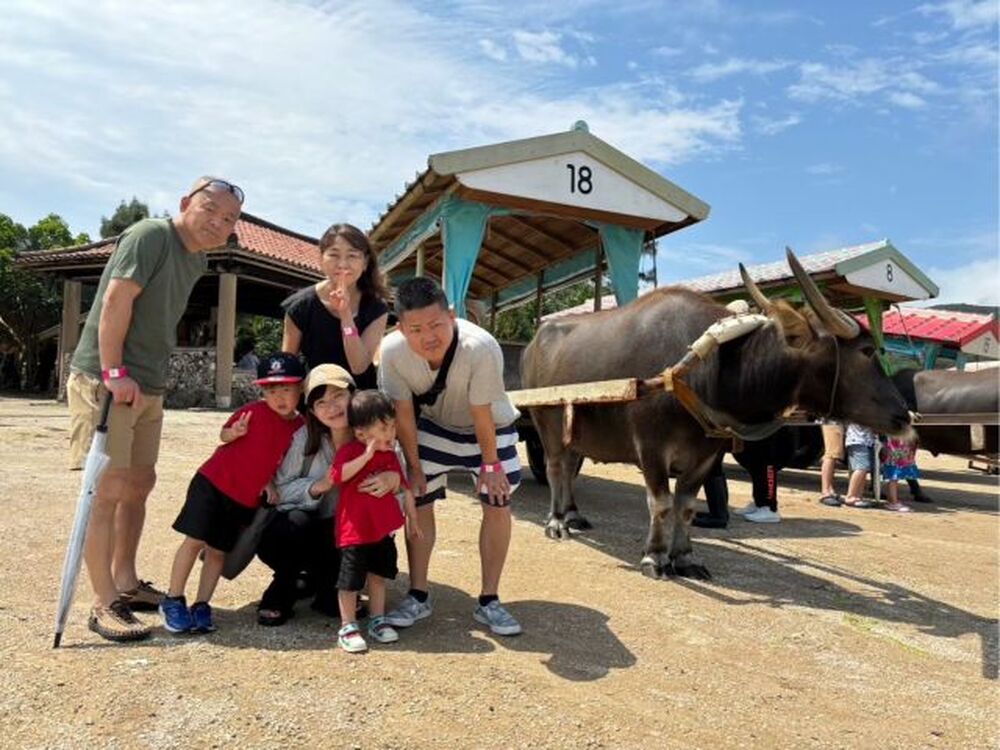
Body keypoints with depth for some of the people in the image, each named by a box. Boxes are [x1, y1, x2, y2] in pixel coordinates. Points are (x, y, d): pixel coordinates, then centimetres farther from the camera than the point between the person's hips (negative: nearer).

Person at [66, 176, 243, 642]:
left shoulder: (197, 260, 14)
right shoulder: (151, 235, -11)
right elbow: (116, 300, -19)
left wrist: (155, 382, 12)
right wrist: (114, 372, -23)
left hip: (147, 388, 9)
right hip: (104, 380, -9)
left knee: (140, 482, 13)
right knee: (109, 488, -8)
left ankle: (125, 582, 26)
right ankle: (104, 605, -1)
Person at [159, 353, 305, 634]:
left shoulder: (299, 426, 0)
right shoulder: (254, 411, -11)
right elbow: (223, 434, 2)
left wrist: (269, 484, -2)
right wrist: (234, 432, -20)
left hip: (246, 499, 3)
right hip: (213, 483, -3)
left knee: (218, 550, 8)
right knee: (195, 540, -1)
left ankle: (201, 607, 18)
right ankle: (173, 601, 14)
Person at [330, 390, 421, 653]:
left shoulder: (390, 454, 4)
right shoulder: (349, 451, -15)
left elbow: (404, 487, 12)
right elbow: (337, 475, -33)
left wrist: (412, 519, 15)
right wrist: (367, 455, -36)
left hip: (384, 529, 6)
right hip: (355, 531, -6)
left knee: (378, 575, 17)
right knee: (350, 581, 3)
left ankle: (377, 621, 30)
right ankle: (348, 628, 16)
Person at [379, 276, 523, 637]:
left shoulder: (480, 347, -40)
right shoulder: (392, 350, -30)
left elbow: (481, 413, -27)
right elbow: (403, 411, -17)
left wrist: (491, 464, -14)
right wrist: (414, 466, -9)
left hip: (489, 428, -2)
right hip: (432, 426, 2)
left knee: (498, 505, -5)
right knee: (419, 502, 1)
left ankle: (489, 601, 11)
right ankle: (417, 597, 17)